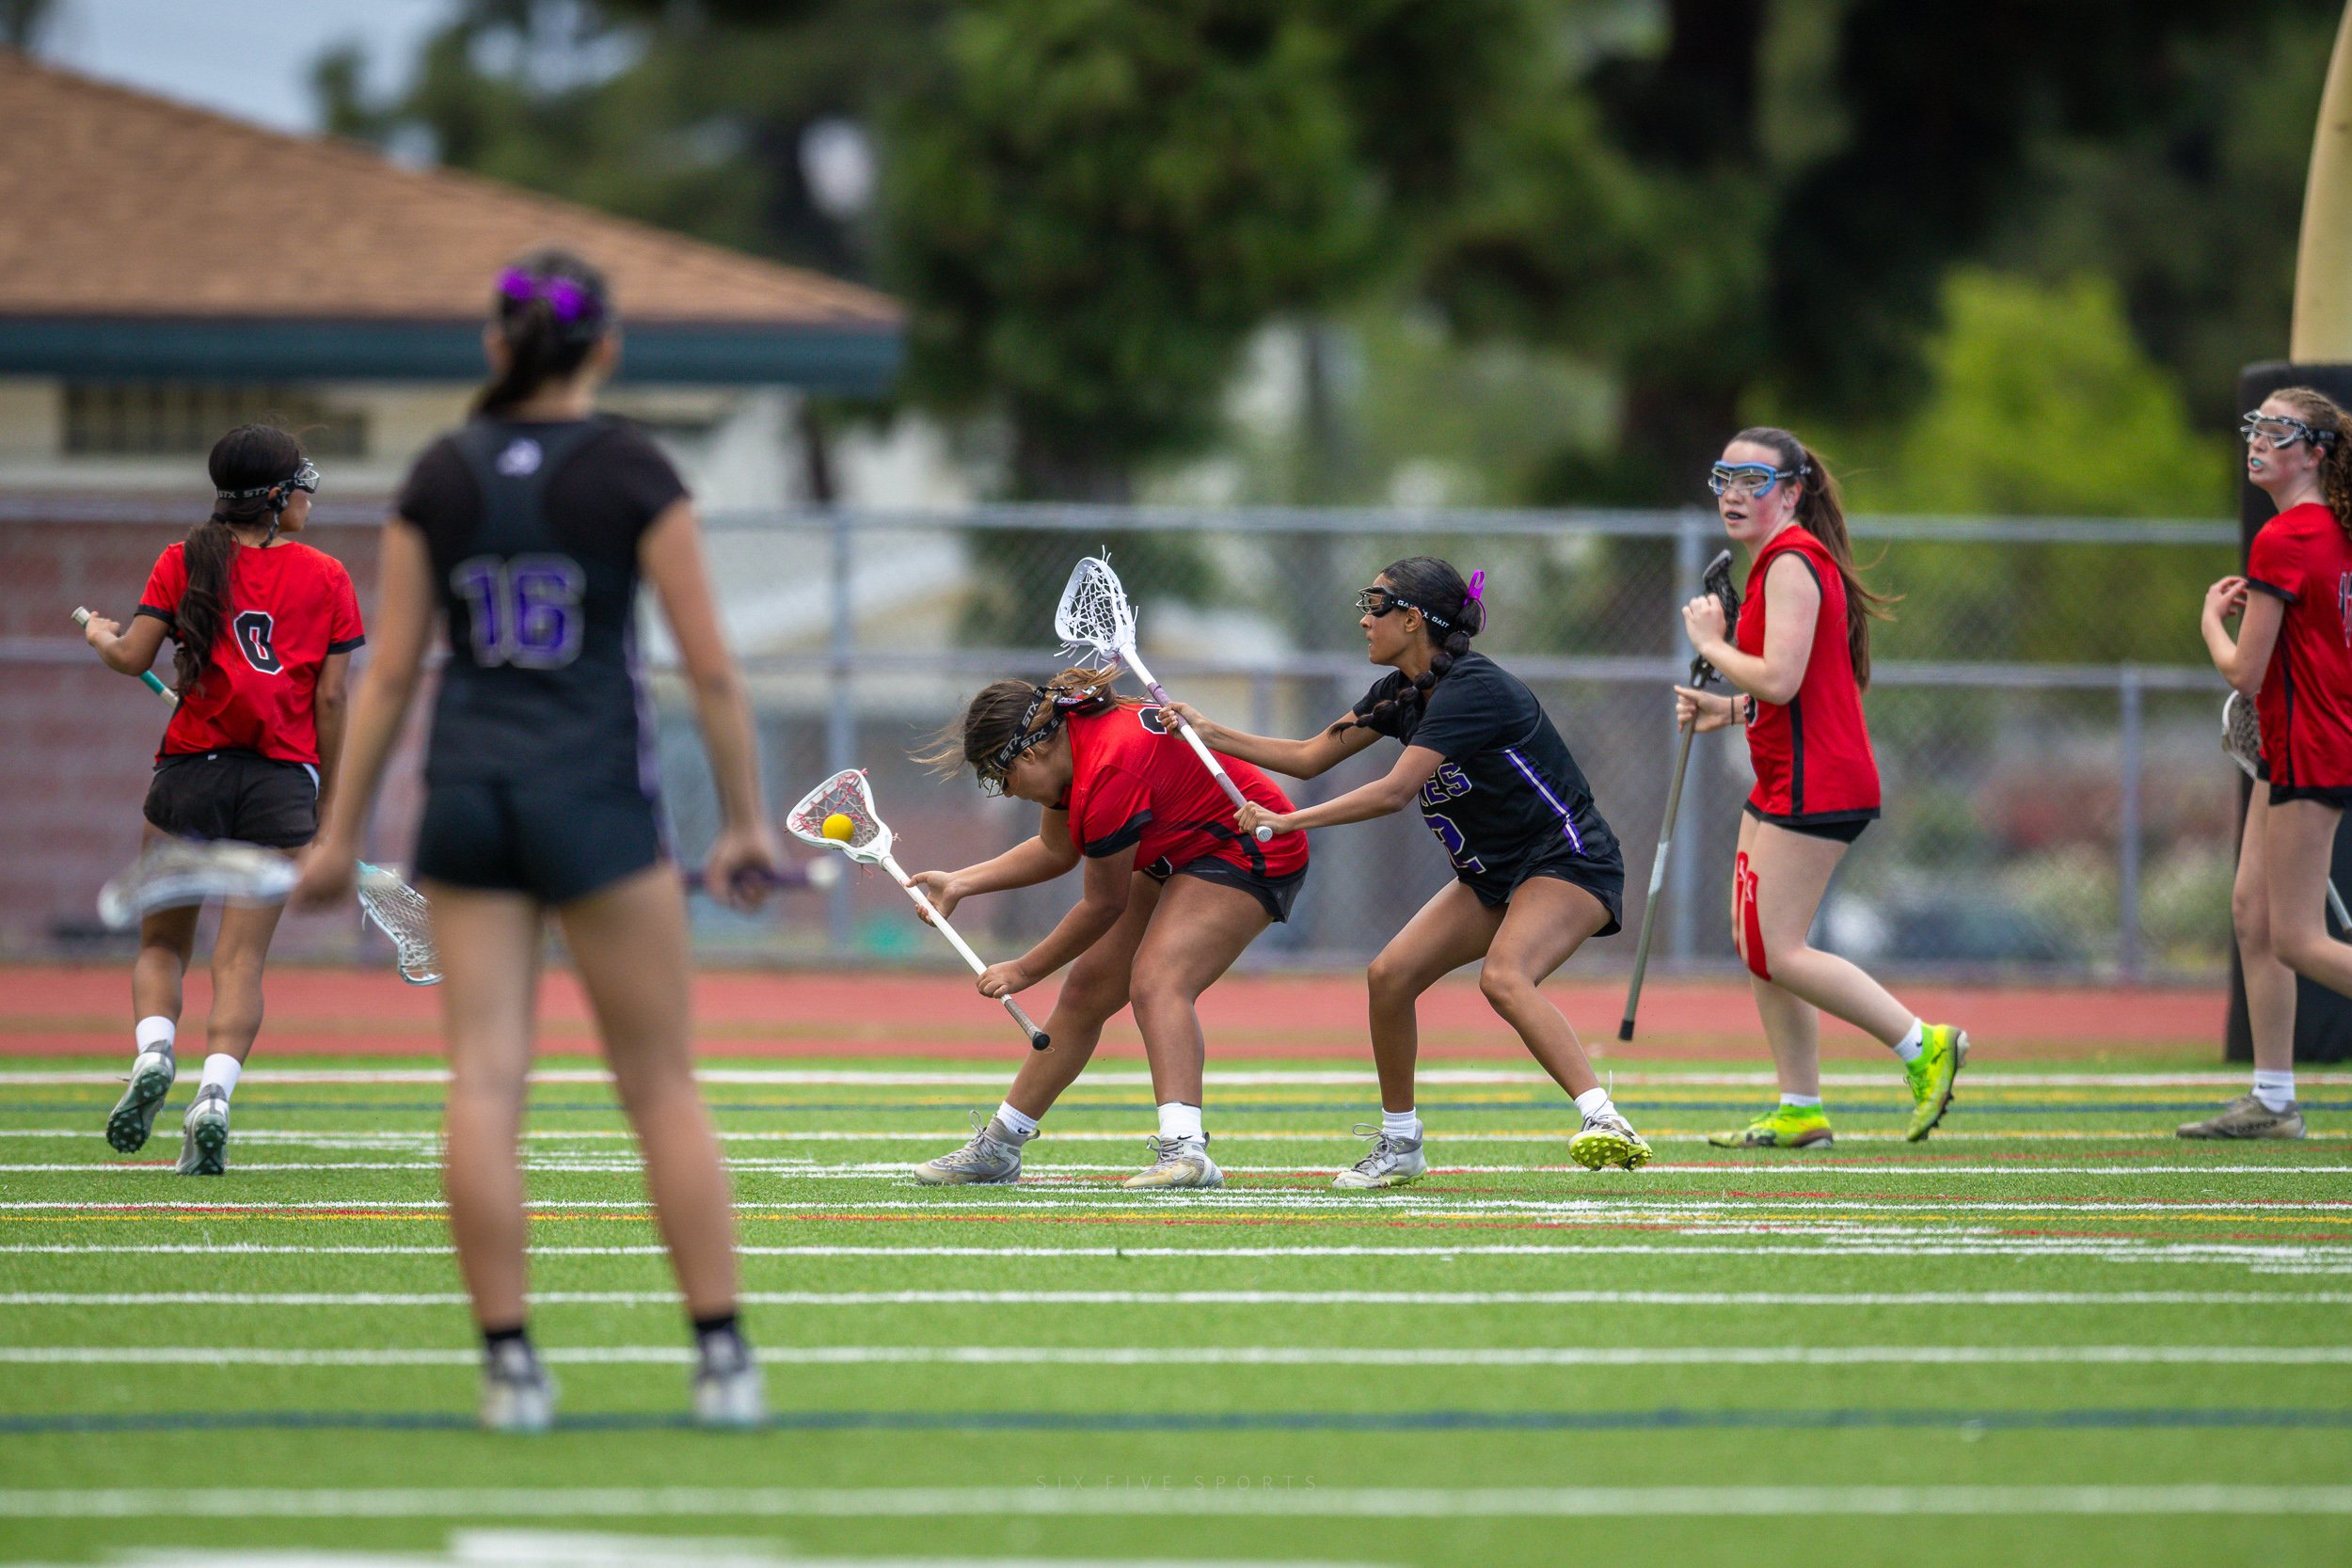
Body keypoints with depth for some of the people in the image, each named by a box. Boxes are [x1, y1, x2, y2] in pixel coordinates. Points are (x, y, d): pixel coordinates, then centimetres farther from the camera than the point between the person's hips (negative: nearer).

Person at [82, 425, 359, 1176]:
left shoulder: (184, 562, 2)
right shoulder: (326, 577, 3)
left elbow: (133, 657, -3)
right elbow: (331, 699, 1)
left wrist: (100, 635, 20)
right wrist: (329, 802, 8)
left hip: (192, 768, 0)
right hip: (284, 778, 0)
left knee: (161, 942, 14)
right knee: (242, 957, 0)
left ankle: (154, 1052, -13)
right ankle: (214, 1096, -16)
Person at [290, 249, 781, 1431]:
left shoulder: (438, 479, 4)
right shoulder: (631, 472, -4)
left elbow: (388, 673, 5)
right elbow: (708, 667, -4)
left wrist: (341, 831, 11)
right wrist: (744, 821, 4)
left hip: (466, 796, 3)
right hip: (597, 799, -3)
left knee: (484, 1084, 1)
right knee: (661, 1086, 4)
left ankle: (508, 1364, -1)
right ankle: (721, 1357, 4)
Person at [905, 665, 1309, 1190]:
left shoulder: (1110, 774, -32)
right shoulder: (1065, 741, -4)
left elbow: (1103, 905, -20)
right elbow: (1056, 851, 14)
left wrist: (1025, 970, -8)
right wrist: (960, 883, 9)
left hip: (1248, 855, -10)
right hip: (1175, 860, 10)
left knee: (1154, 982, -30)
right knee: (1085, 993, 10)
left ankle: (1184, 1147, -45)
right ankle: (997, 1148, 22)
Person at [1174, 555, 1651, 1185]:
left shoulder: (1470, 688, -22)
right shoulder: (1400, 694, 6)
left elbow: (1396, 791, -27)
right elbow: (1310, 758, 15)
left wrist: (1288, 822, -24)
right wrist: (1210, 734, 8)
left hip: (1569, 865, -9)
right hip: (1493, 875, 9)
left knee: (1503, 977, -34)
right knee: (1390, 974, -2)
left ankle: (1606, 1123, -40)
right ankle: (1399, 1145, 11)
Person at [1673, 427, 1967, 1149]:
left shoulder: (1791, 563, -15)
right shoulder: (1779, 562, 17)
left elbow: (1780, 680, -25)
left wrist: (1711, 644, -11)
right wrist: (1727, 709, 14)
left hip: (1815, 784, -11)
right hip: (1785, 783, 11)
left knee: (1779, 952, -10)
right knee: (1753, 941, 11)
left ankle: (1924, 1046, -6)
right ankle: (1800, 1110, 14)